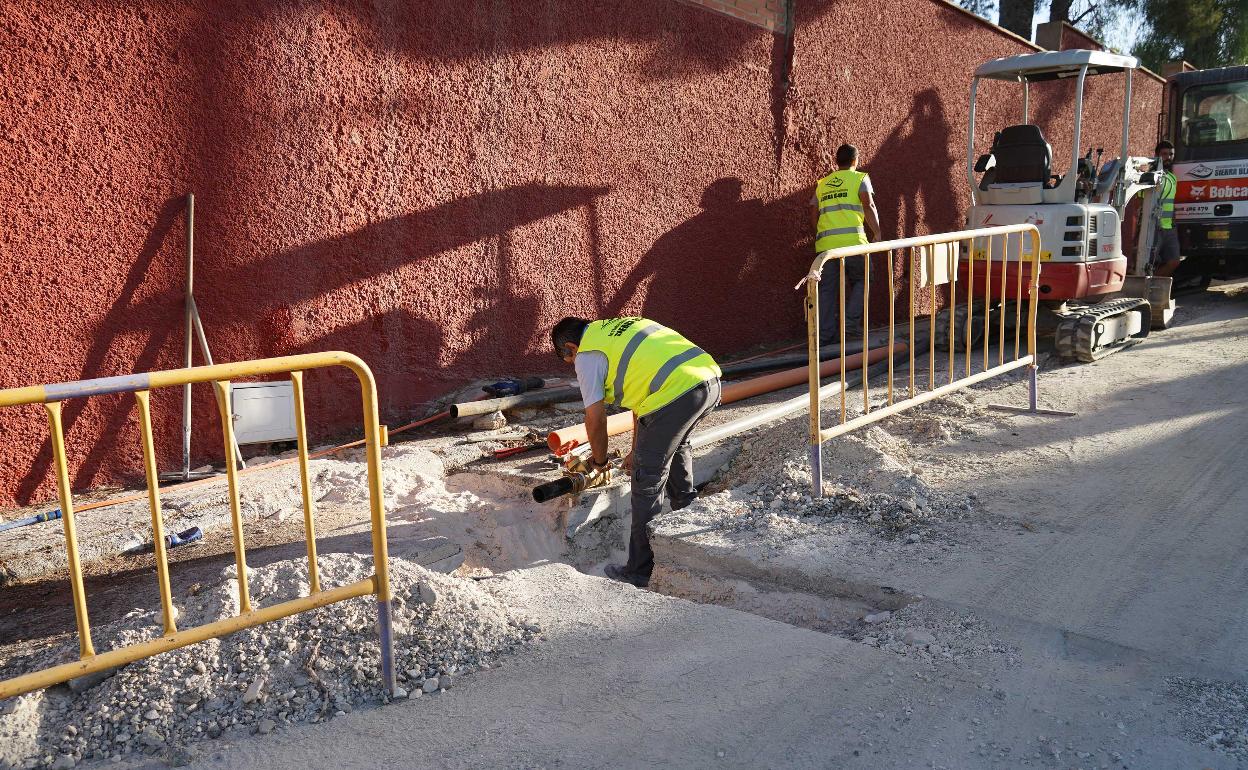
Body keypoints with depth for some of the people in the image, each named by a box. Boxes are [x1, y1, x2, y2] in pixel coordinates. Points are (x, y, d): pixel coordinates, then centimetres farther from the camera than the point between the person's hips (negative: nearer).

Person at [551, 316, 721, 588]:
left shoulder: (587, 355, 7)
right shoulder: (622, 326, 31)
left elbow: (595, 419, 5)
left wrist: (599, 460, 24)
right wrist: (638, 450, 39)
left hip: (676, 394, -8)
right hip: (710, 380, 9)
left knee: (648, 480, 3)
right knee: (676, 445, 34)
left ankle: (640, 571, 10)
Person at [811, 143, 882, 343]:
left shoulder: (822, 183, 21)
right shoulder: (860, 178, 8)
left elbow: (813, 215, 18)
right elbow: (868, 207, -5)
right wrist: (877, 233, 1)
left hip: (825, 243, 4)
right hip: (853, 240, -4)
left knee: (827, 289, 7)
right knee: (861, 281, 13)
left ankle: (825, 334, 7)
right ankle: (848, 325, 1)